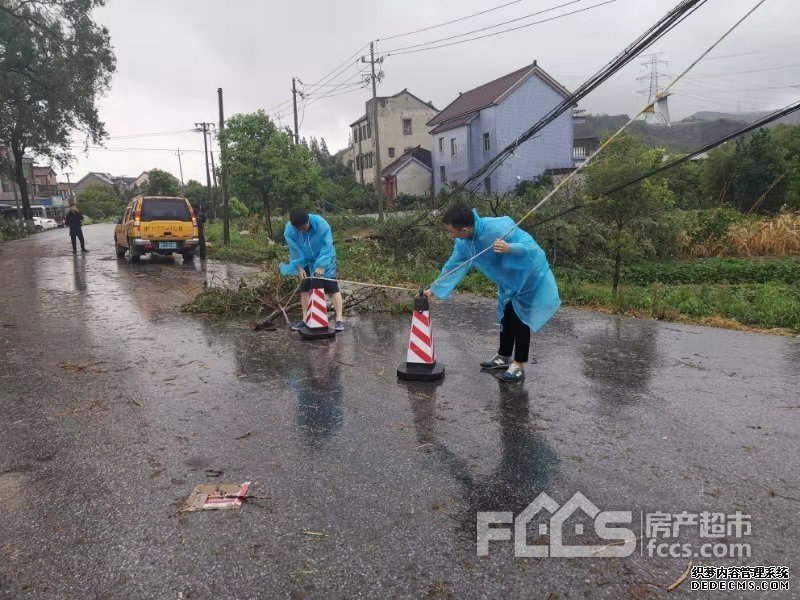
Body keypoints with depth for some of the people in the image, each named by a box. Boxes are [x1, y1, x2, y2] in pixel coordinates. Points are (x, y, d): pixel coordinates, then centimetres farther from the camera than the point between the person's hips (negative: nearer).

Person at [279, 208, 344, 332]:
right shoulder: (289, 230, -23)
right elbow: (295, 250, -13)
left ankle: (339, 319, -8)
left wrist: (321, 266, -30)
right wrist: (300, 267, -19)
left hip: (325, 259, -3)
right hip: (306, 261, 4)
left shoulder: (321, 224, -32)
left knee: (332, 287, -9)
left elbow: (327, 247, -27)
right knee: (304, 289, 5)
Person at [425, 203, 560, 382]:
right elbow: (452, 266, -1)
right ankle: (504, 357, 32)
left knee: (520, 319, -2)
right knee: (506, 317, 16)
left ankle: (519, 366, 8)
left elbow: (531, 246, -34)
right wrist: (434, 289, -1)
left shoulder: (499, 228, -38)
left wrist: (509, 248, -53)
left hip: (528, 275, -7)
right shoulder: (463, 243, -15)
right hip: (508, 279, 7)